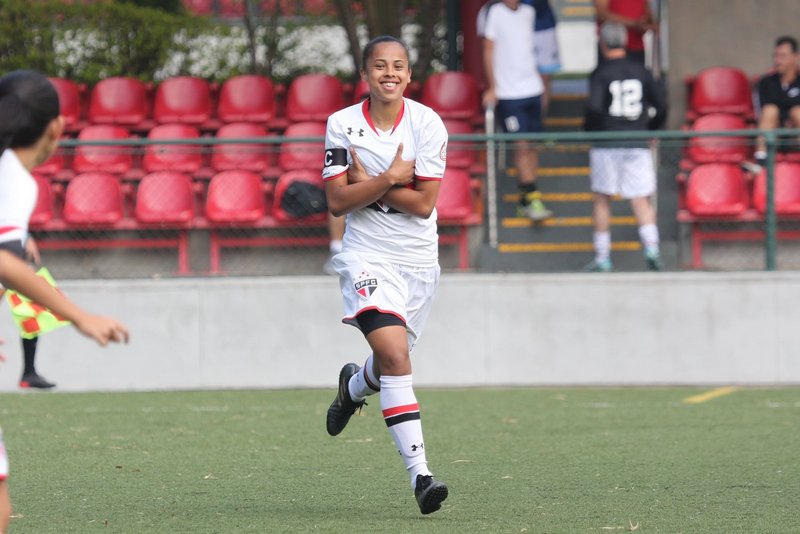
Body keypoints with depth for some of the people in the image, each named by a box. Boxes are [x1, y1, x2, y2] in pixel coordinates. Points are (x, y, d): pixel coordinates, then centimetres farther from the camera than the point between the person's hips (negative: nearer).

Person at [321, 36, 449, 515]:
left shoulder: (427, 123, -7)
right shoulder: (343, 125, -4)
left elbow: (424, 202, -10)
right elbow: (338, 201, -9)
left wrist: (367, 180, -12)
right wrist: (390, 178, -19)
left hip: (419, 260, 2)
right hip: (368, 256, -2)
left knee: (392, 360, 14)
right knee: (394, 355, -21)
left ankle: (353, 387, 54)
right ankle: (420, 472, -23)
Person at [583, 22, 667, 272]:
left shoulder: (600, 73, -6)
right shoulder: (641, 71, 6)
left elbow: (594, 107, -18)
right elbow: (661, 106, 7)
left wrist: (589, 130, 1)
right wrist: (649, 129, 22)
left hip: (606, 143, -2)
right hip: (637, 145, 2)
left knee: (602, 200, 10)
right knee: (641, 200, 2)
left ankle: (602, 257, 13)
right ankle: (651, 247, -19)